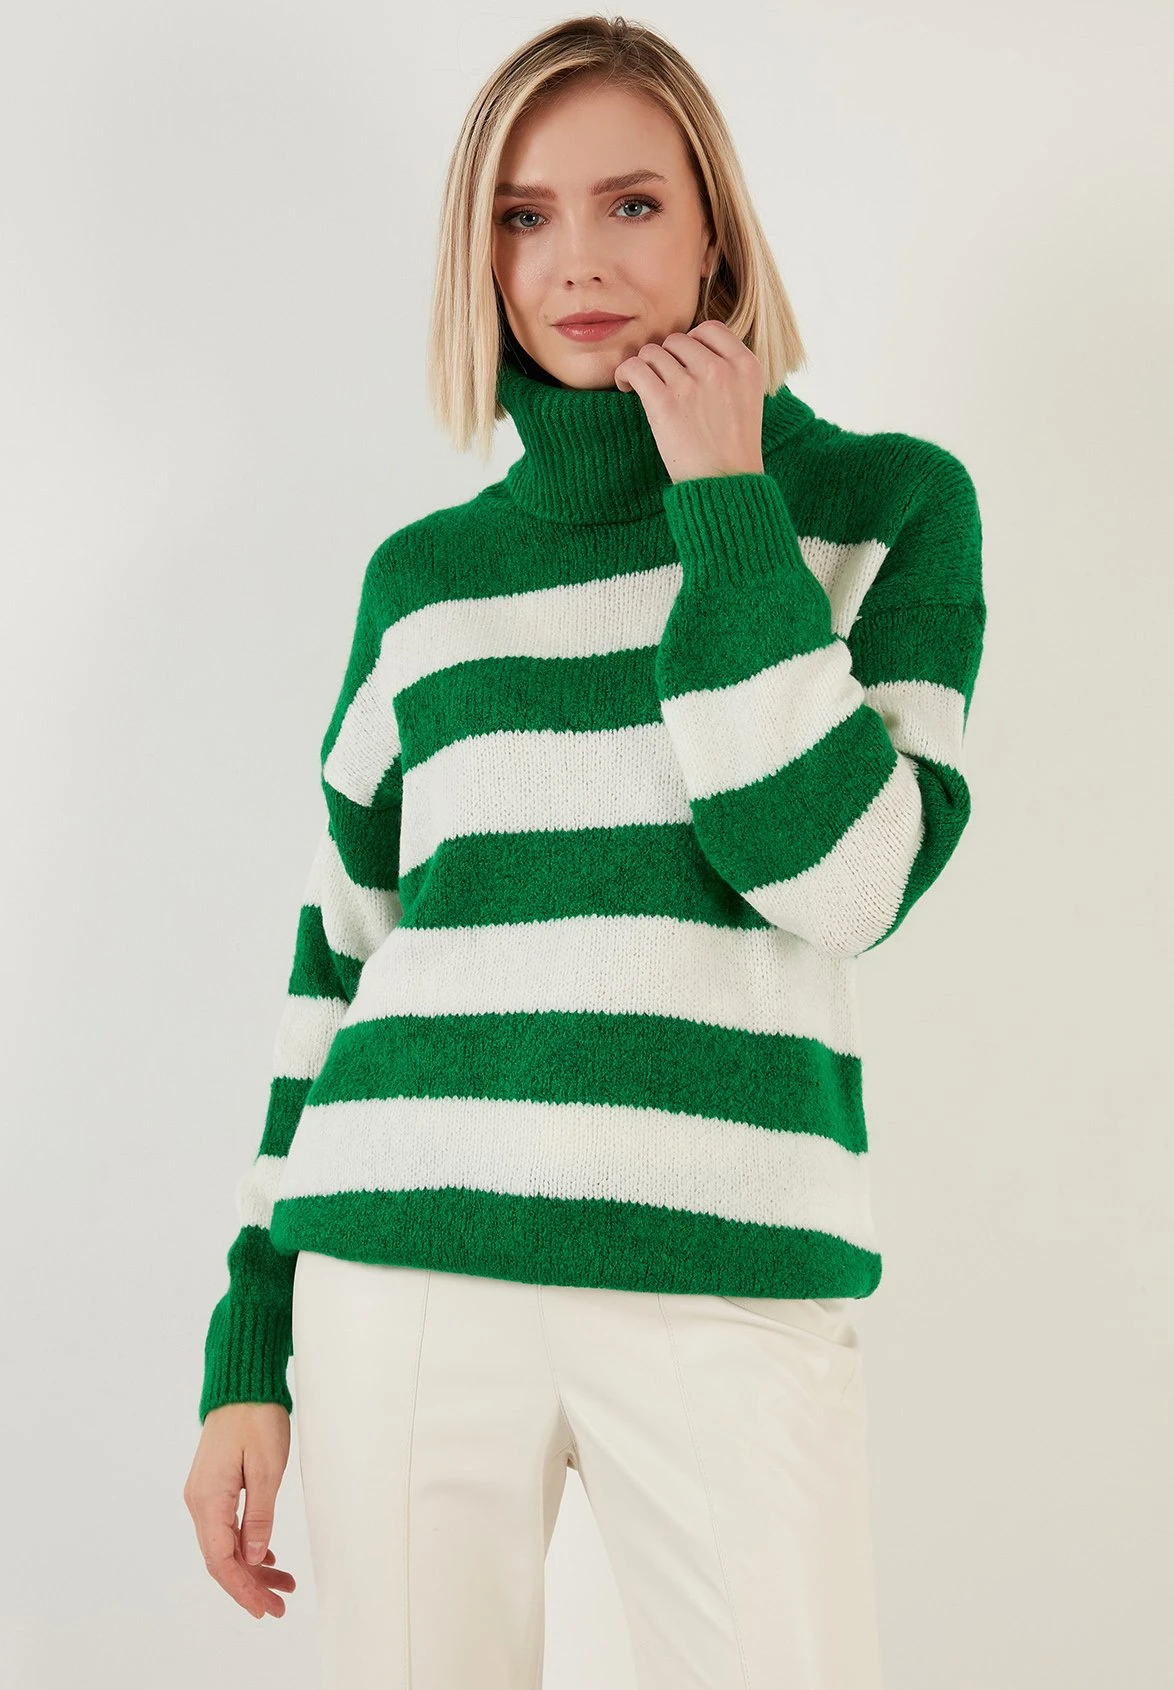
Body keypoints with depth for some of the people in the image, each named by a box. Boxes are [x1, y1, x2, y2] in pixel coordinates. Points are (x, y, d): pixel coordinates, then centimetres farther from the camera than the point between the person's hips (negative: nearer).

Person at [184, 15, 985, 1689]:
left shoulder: (891, 503, 4)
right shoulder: (424, 577, 10)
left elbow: (847, 875, -10)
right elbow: (336, 963, 13)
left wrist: (726, 503, -7)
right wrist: (247, 1351, 10)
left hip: (731, 1289, -2)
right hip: (410, 1273, 2)